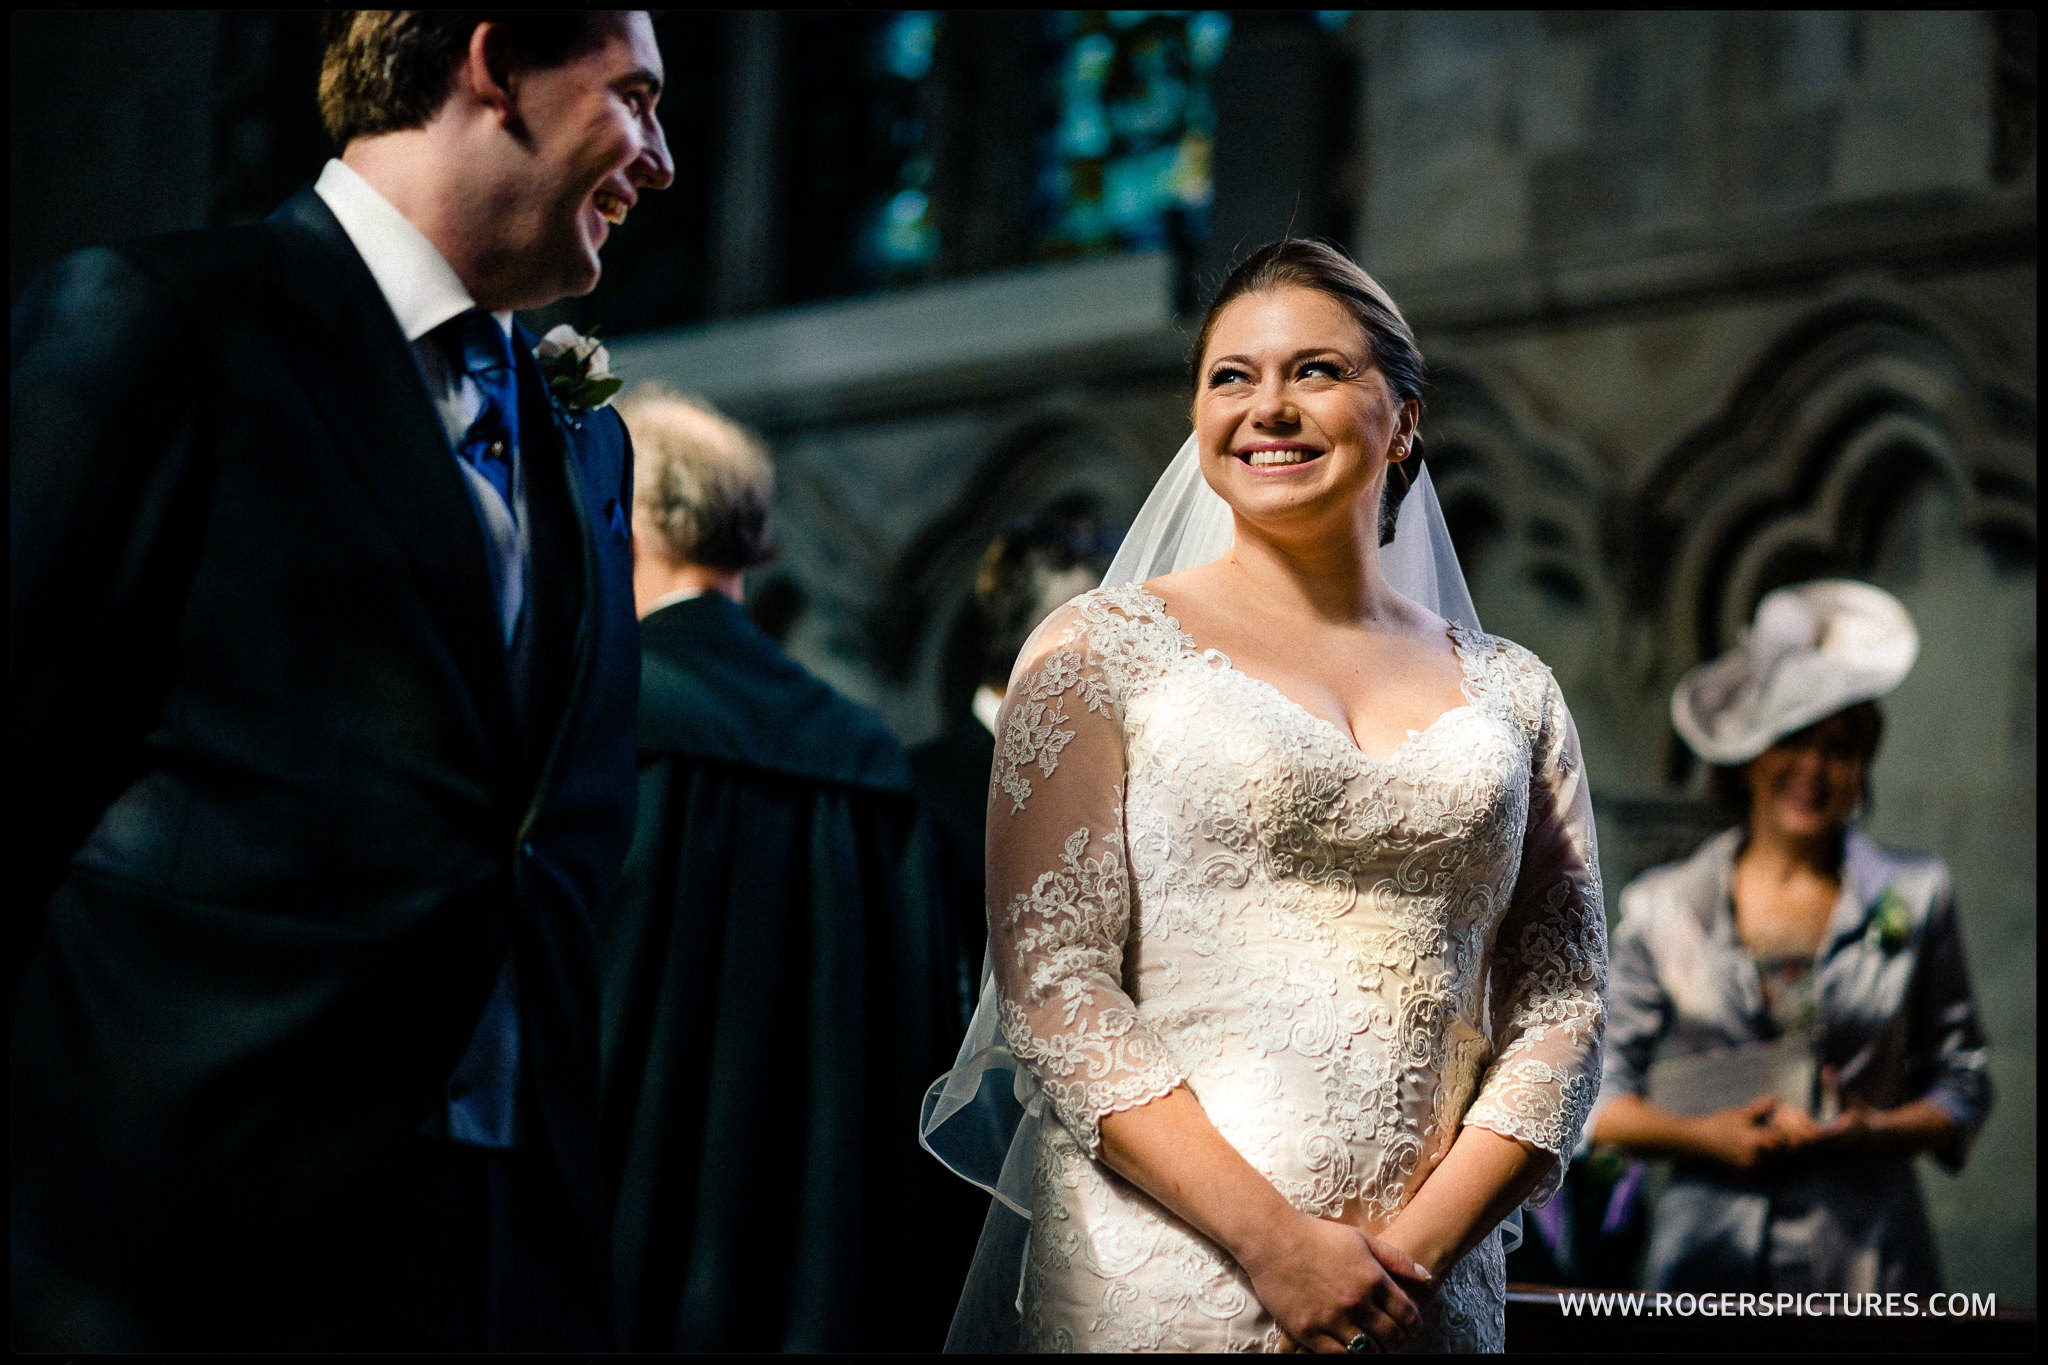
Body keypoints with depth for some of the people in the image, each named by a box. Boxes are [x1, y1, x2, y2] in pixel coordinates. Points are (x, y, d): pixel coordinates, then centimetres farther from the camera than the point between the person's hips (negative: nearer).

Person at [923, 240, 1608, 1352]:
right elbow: (1049, 981, -7)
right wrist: (1274, 1242, -15)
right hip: (1158, 1287, -3)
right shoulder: (1103, 651, 1)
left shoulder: (1510, 695, 10)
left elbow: (1560, 1002, 6)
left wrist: (1424, 1247, -9)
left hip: (1433, 1291, 3)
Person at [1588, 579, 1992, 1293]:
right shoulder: (1661, 906, 6)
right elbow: (1596, 1099, 7)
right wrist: (1703, 1134, -9)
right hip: (1707, 1255, 0)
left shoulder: (1915, 898, 6)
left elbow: (1964, 1087, 9)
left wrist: (1873, 1130, -9)